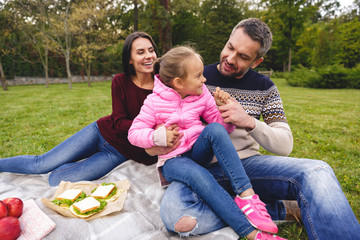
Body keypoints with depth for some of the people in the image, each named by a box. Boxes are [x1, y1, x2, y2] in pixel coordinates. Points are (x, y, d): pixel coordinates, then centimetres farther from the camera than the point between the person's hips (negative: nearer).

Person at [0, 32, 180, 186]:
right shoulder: (120, 82, -9)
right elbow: (119, 122, -13)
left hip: (120, 153, -1)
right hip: (102, 131, 1)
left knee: (57, 179, -10)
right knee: (41, 164, -1)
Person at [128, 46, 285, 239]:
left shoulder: (202, 95, 3)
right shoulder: (154, 102, -6)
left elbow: (221, 124, 7)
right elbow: (134, 133, -4)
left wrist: (223, 107, -14)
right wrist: (158, 136, -23)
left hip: (198, 151, 3)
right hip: (172, 159, -3)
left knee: (215, 129, -30)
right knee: (200, 176, -37)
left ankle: (246, 194, -32)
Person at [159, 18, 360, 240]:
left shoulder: (265, 88, 4)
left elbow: (285, 146, -2)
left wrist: (249, 122, -20)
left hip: (248, 163, 1)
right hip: (205, 168, 0)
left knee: (317, 172, -28)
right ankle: (276, 210, -17)